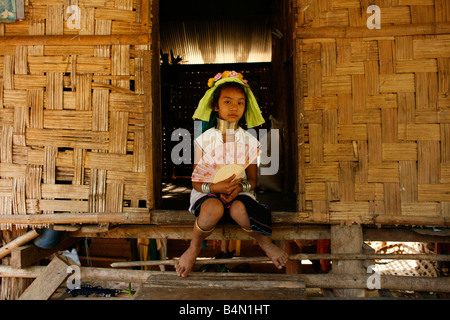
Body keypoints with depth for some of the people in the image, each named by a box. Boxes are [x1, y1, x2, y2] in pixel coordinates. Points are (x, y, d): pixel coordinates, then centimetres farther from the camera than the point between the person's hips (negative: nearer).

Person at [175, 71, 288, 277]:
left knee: (239, 210, -35)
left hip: (240, 192, 1)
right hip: (208, 192, -1)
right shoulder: (203, 140, -1)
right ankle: (194, 247, -7)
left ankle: (264, 241, -3)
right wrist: (215, 187, -22)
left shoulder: (249, 141, 4)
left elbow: (253, 179, 7)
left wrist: (240, 187, -16)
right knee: (213, 208, -37)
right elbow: (196, 182, -1)